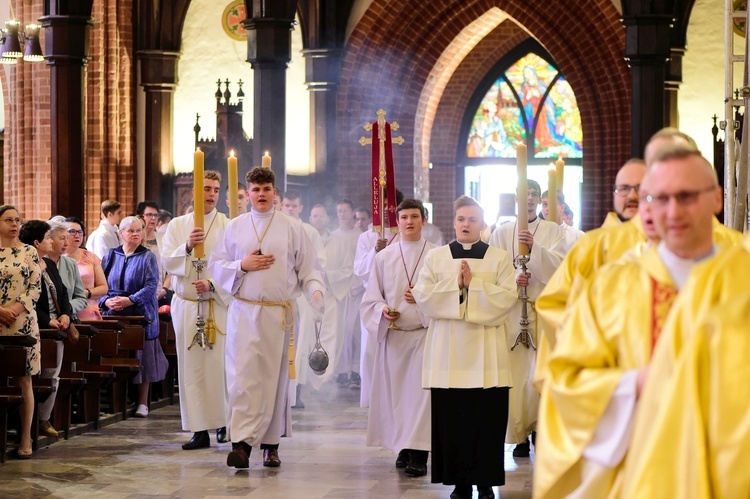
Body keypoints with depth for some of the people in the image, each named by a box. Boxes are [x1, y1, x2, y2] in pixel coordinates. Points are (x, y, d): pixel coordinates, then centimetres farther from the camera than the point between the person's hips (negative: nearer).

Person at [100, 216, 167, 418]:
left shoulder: (148, 257, 1)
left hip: (141, 316, -2)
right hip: (113, 317, 2)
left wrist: (129, 301, -19)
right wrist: (107, 301, -11)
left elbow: (151, 287, -9)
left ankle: (142, 403, 6)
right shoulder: (111, 256, 11)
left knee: (141, 357, -1)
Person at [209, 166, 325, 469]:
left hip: (279, 314, 0)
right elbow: (216, 265, 10)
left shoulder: (292, 228, 6)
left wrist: (316, 291, -14)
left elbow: (307, 268, 4)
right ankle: (242, 442, -15)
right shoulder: (234, 227, 9)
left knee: (274, 377, 4)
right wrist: (243, 266, -6)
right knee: (242, 376, -10)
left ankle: (271, 444, 14)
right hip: (243, 311, 0)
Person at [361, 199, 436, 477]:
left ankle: (418, 455, -12)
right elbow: (371, 297, 10)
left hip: (425, 332, -3)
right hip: (392, 334, 3)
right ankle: (404, 448, 17)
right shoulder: (384, 257, 10)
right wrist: (383, 311, -10)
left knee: (421, 390, -10)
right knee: (395, 390, 5)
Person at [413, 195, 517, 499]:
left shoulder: (499, 258, 7)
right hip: (448, 352, 1)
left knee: (487, 418, -3)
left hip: (486, 352, -1)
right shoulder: (435, 257, 10)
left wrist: (474, 284, -14)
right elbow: (423, 297, -1)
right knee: (451, 418, -1)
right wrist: (455, 285, -13)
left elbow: (507, 297, -6)